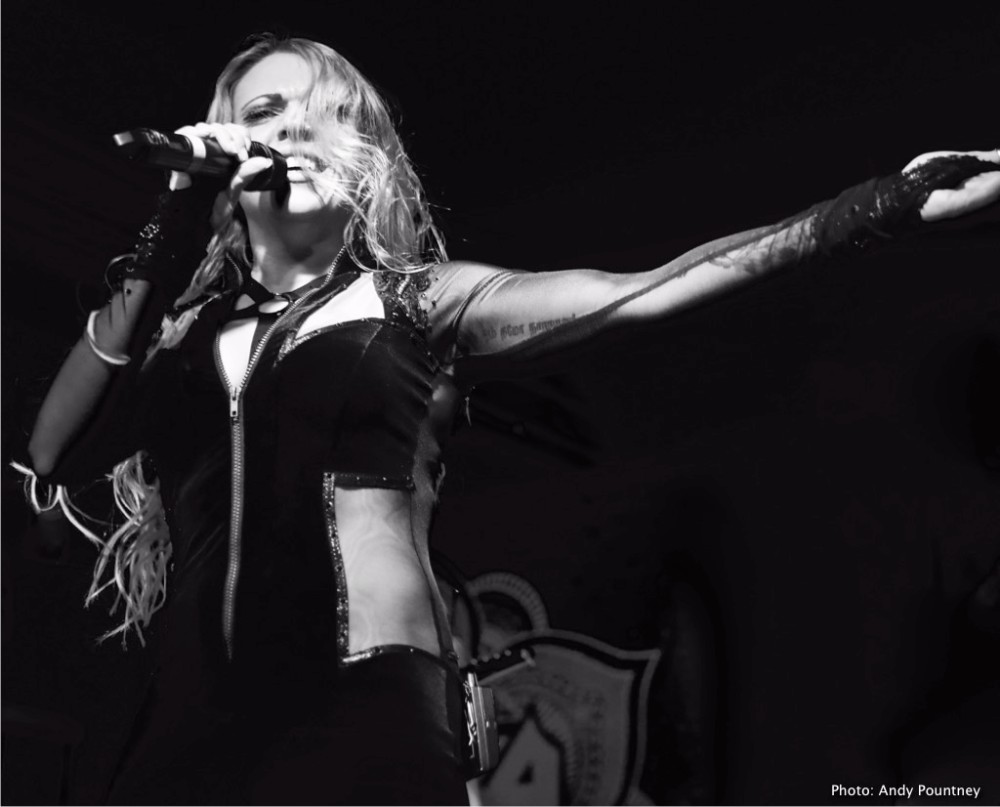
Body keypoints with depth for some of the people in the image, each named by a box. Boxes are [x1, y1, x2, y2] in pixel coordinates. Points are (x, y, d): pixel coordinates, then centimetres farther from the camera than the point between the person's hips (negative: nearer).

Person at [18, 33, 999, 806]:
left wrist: (870, 210, -6)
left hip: (367, 711, -2)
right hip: (191, 724, 2)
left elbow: (633, 294, 1)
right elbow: (55, 453, 3)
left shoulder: (413, 302, 10)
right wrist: (164, 254, -3)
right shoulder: (180, 329, 17)